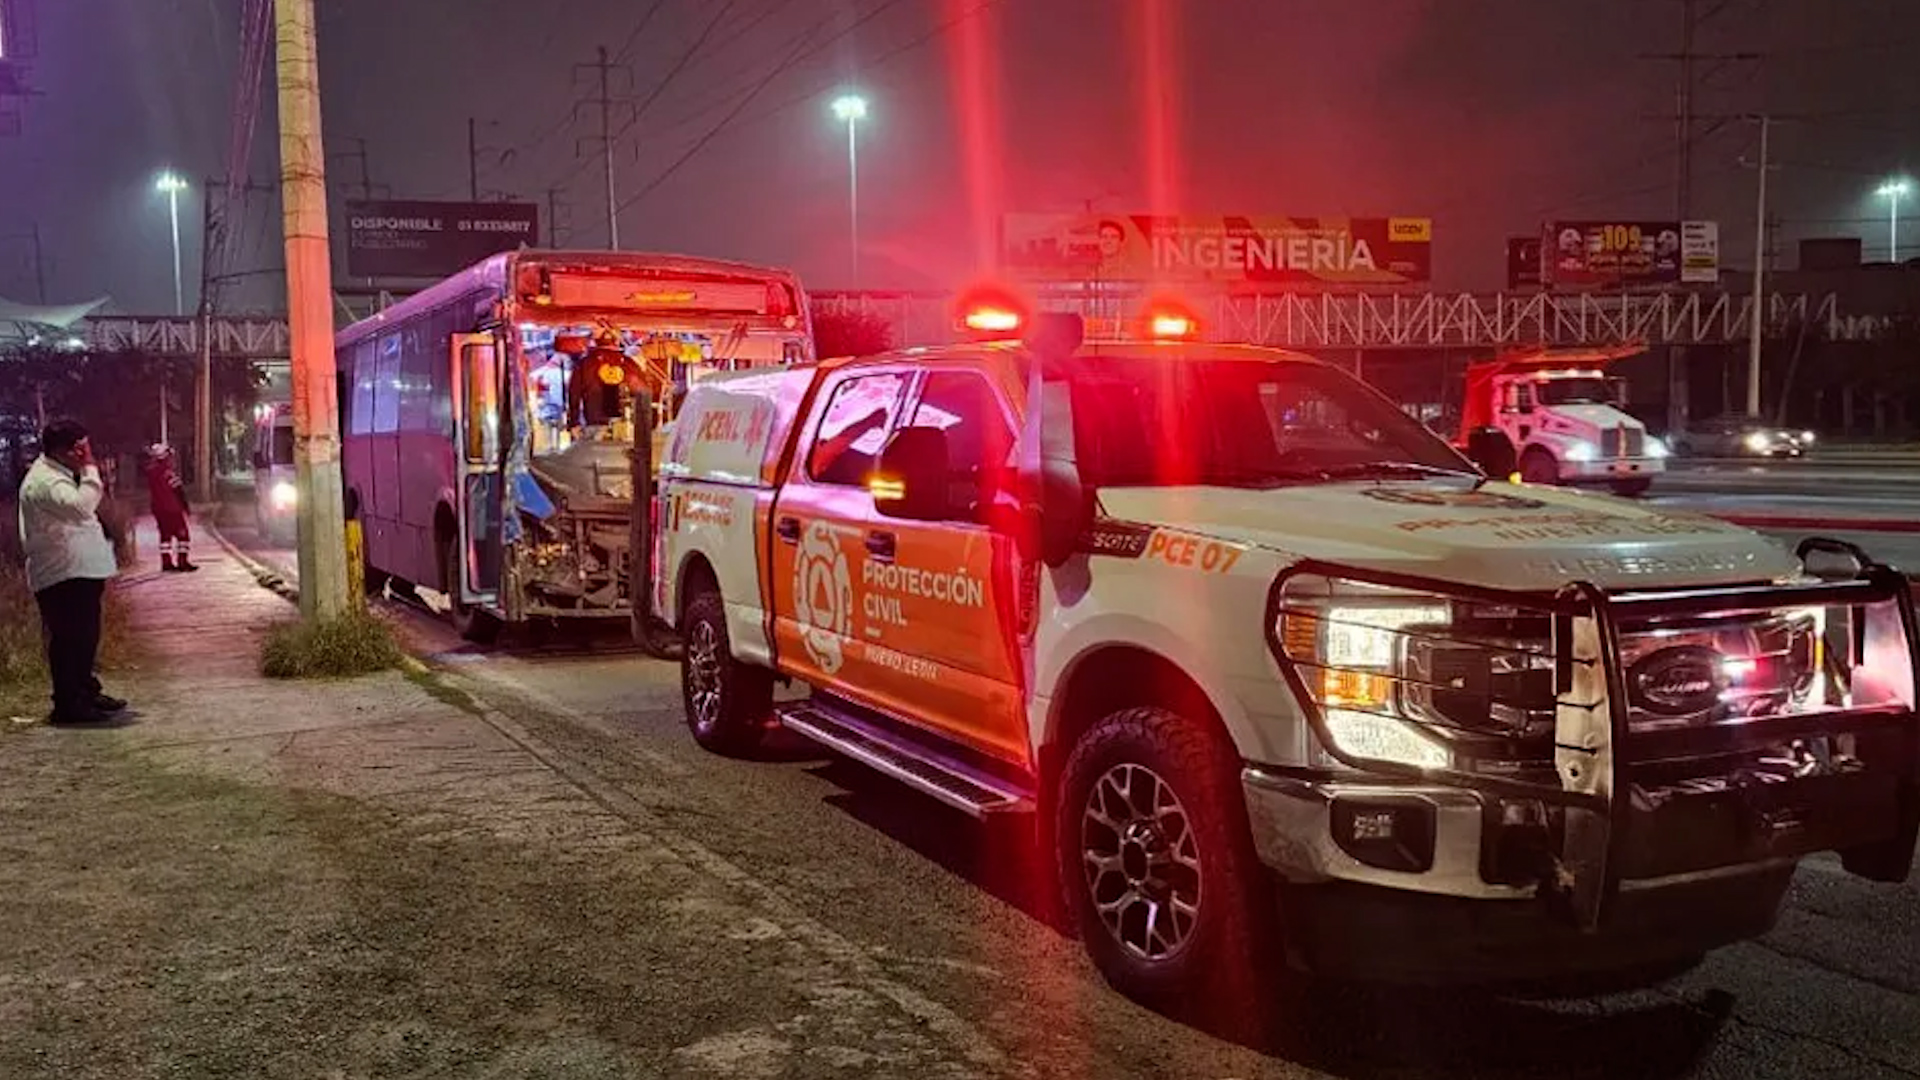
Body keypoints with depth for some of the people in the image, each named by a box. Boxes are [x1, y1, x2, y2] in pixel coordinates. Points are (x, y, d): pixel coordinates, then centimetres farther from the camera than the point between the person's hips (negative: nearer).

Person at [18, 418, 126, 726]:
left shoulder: (60, 475, 18)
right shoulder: (44, 480, -16)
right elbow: (81, 505, -31)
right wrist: (90, 470, -23)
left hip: (79, 572, 11)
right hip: (62, 575, -11)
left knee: (84, 637, 18)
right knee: (68, 640, -6)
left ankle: (86, 693, 28)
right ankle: (68, 705, 0)